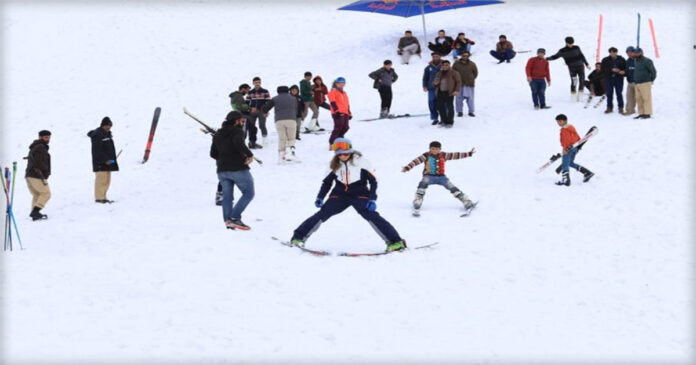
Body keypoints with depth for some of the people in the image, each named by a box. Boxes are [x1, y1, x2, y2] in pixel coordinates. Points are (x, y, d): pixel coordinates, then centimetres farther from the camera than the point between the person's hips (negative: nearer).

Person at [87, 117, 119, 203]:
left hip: (107, 162, 10)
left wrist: (112, 159, 15)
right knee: (101, 179, -11)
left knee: (107, 180, 10)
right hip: (100, 163, -10)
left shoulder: (107, 134, 19)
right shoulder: (97, 135, -12)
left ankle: (103, 197, 15)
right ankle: (99, 198, -10)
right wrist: (105, 160, -20)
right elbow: (97, 150, -19)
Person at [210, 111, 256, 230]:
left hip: (222, 170, 7)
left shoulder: (218, 134, 16)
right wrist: (249, 155, -16)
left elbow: (213, 154, 16)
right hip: (238, 169, -7)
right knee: (248, 193, 1)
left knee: (227, 196, 9)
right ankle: (235, 217, -13)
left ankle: (228, 220, -6)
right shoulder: (237, 131, -5)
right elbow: (239, 143, -27)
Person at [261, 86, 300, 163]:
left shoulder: (275, 99, 16)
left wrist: (265, 113, 37)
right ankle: (290, 153, -16)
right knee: (291, 138, 8)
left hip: (279, 121, 0)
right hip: (291, 120, 0)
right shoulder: (293, 98, 22)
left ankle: (281, 156, -1)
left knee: (282, 139, 7)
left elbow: (264, 108, 16)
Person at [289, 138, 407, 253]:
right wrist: (320, 198, 3)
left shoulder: (361, 161, -9)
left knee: (372, 216, -22)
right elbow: (327, 182, 14)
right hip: (339, 195, 3)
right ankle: (298, 237, -1)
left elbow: (373, 180, -5)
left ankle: (395, 242, -20)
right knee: (322, 214, -10)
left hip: (360, 195, -3)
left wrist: (372, 199, -14)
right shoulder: (334, 164, 2)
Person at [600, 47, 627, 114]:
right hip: (608, 79, 1)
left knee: (619, 94, 0)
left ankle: (621, 108, 7)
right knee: (609, 94, 4)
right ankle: (609, 107, 15)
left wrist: (623, 72, -17)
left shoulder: (621, 60, 4)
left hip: (618, 79, -1)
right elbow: (603, 69, -7)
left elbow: (625, 68, 6)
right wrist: (612, 70, -18)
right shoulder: (605, 60, 3)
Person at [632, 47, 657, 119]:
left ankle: (647, 113, -5)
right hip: (637, 84, 8)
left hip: (645, 83, -8)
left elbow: (653, 71, -8)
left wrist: (651, 80, 0)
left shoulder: (647, 61, -9)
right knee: (638, 99, 7)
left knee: (646, 98, -7)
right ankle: (641, 113, 11)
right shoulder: (636, 61, 17)